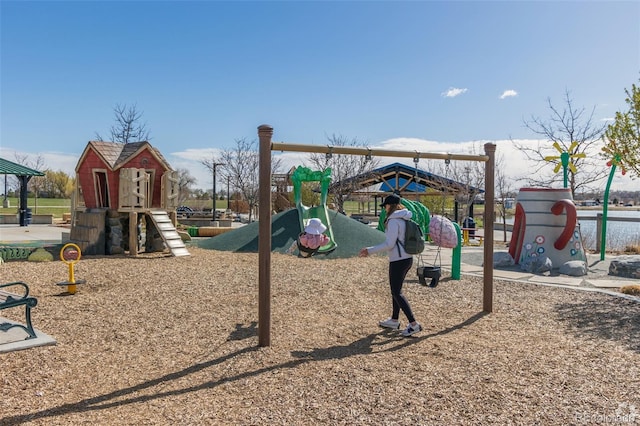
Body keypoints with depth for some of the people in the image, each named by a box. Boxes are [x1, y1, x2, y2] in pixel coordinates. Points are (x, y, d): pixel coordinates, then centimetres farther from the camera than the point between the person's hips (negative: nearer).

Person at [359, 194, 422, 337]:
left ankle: (413, 324, -4)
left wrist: (370, 250, -16)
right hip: (407, 258, 9)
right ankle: (394, 320, 29)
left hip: (398, 260, -9)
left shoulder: (393, 221, -16)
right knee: (396, 290, 19)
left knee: (397, 292, -2)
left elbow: (389, 244, -20)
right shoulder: (405, 219, 11)